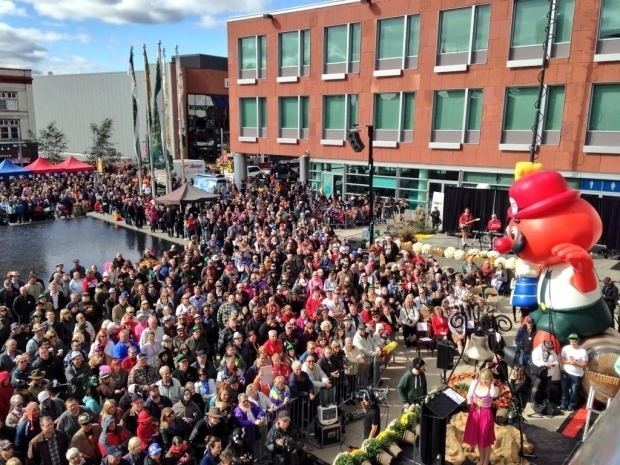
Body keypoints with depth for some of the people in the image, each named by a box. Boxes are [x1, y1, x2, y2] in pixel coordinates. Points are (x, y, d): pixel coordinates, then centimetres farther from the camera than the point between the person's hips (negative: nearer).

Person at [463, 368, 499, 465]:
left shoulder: (492, 387, -13)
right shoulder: (475, 383, -4)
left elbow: (494, 395, -35)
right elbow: (469, 396, 2)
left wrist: (491, 384, -25)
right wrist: (475, 402, -15)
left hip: (485, 413, -4)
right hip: (474, 412, 4)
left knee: (486, 439, 6)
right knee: (477, 438, 16)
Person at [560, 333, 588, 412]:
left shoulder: (583, 351, -10)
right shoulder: (565, 348, -4)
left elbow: (585, 364, -9)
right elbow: (561, 359, -3)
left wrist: (575, 362, -20)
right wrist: (569, 361, -19)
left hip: (577, 375, -2)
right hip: (566, 372, 2)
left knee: (574, 391, 6)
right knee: (564, 389, 13)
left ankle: (572, 405, 23)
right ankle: (564, 403, 27)